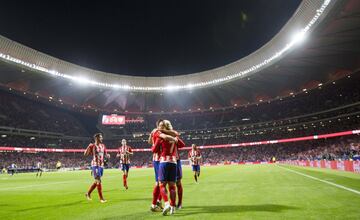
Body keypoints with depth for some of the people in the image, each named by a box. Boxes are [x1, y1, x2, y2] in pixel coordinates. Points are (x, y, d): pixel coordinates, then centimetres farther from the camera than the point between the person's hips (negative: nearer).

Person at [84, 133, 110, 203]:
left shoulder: (103, 146, 10)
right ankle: (101, 198, 0)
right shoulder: (92, 146, -7)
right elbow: (85, 154, -10)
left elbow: (105, 154, 16)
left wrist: (107, 155, -6)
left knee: (97, 181, 16)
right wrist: (89, 147, -25)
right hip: (95, 165, -7)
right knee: (98, 181, -8)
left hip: (101, 165, 7)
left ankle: (88, 193, 36)